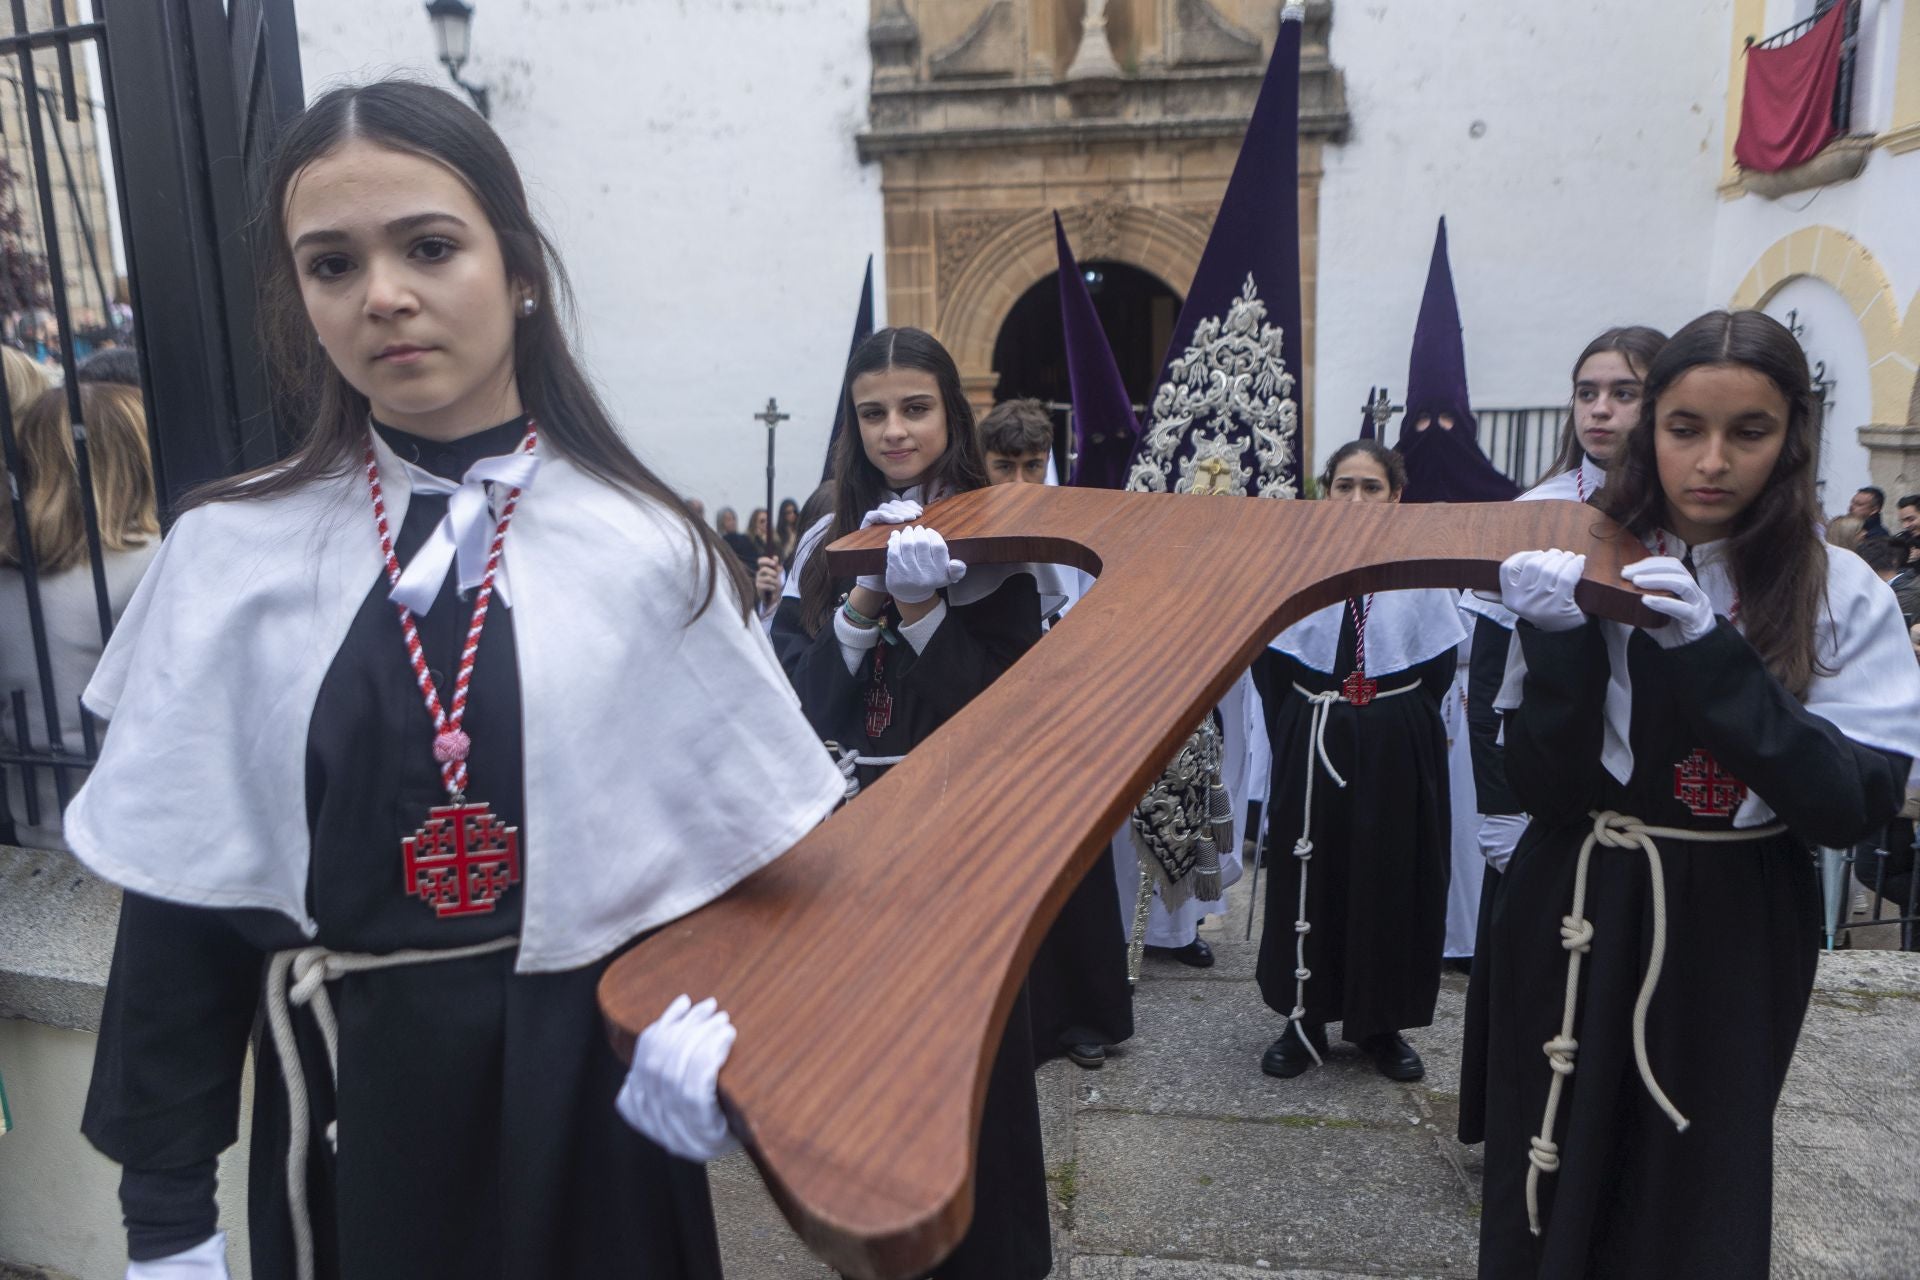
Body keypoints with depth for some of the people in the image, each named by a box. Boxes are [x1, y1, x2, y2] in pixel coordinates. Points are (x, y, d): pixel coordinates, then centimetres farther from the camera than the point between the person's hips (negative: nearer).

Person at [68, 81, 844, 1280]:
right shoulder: (228, 561, -6)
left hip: (588, 1081, -1)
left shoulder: (649, 553, -9)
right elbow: (182, 890, -2)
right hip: (348, 1093, 1)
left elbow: (739, 854, -4)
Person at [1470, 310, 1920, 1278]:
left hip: (1730, 940, 0)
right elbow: (1540, 790, -9)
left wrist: (1710, 652, -24)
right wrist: (1561, 640, -24)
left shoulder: (1841, 596, -5)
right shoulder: (1584, 571, -5)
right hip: (1576, 925, 1)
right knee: (1546, 1201, 14)